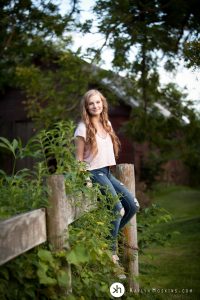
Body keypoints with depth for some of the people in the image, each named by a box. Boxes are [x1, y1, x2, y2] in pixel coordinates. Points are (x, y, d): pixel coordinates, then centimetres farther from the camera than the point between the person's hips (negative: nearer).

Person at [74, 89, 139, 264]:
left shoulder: (107, 123, 12)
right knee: (118, 209, -20)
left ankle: (111, 235, 15)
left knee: (133, 205, -3)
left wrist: (108, 170, 13)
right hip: (94, 173, -7)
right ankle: (111, 250, -5)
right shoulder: (83, 128, -7)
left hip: (107, 172, 7)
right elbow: (79, 158, -7)